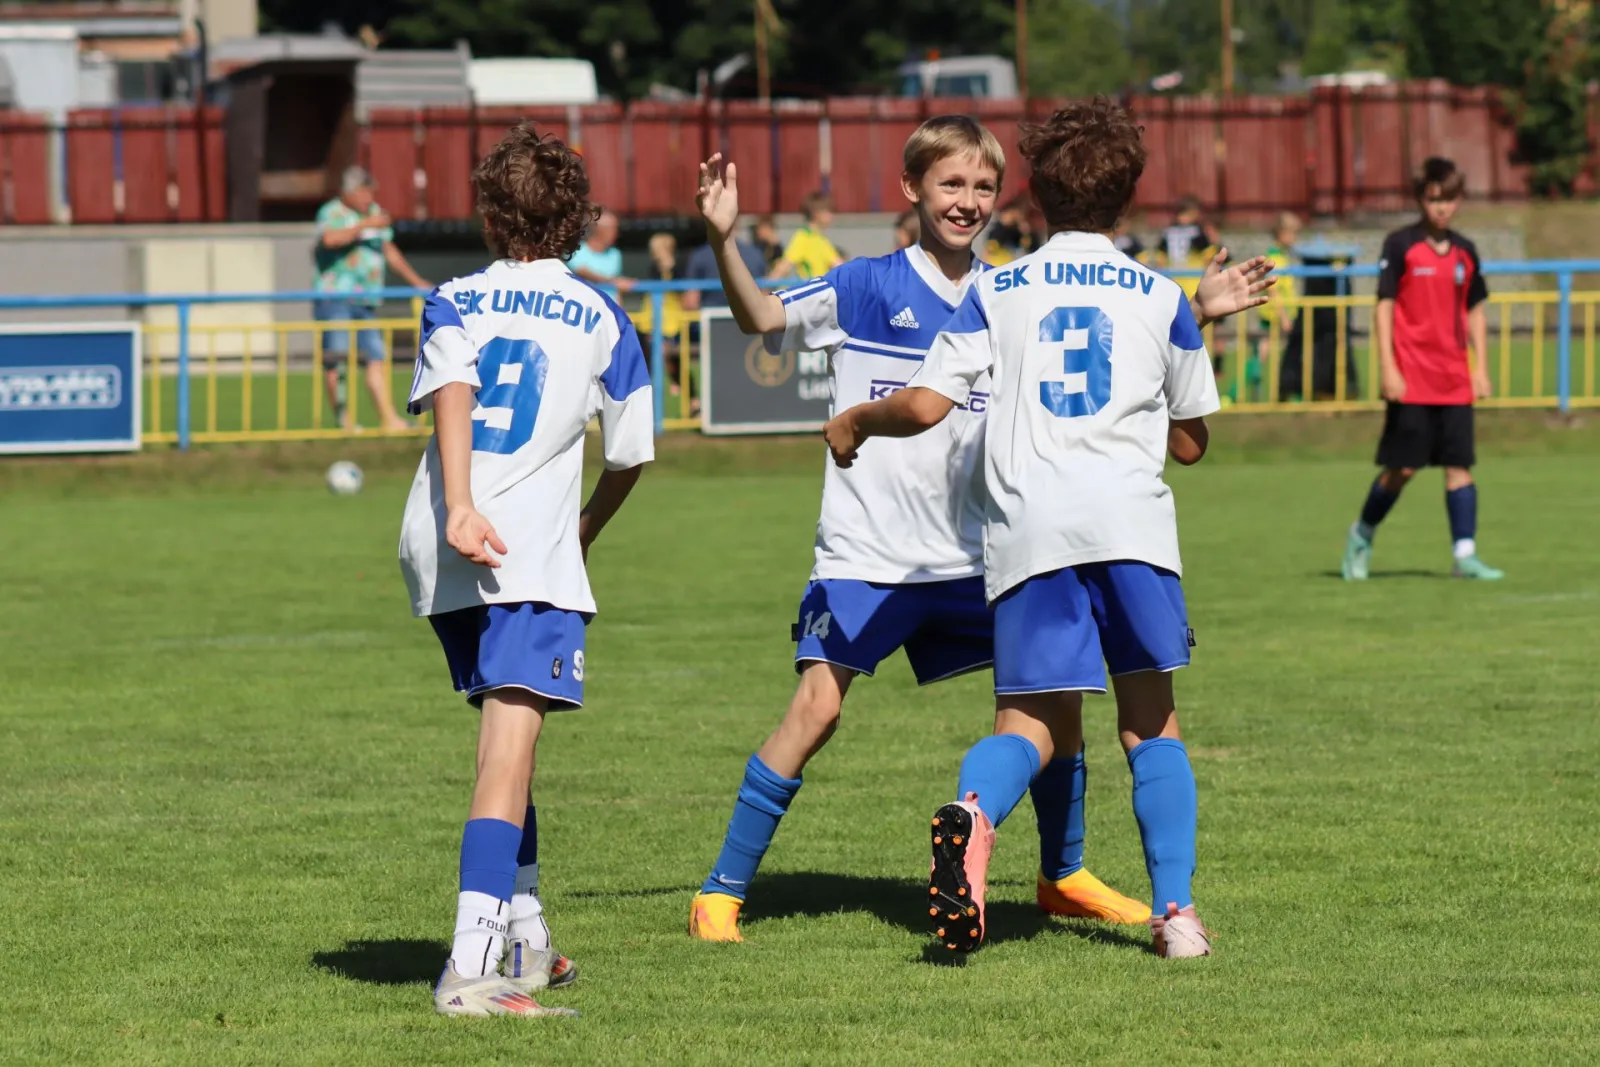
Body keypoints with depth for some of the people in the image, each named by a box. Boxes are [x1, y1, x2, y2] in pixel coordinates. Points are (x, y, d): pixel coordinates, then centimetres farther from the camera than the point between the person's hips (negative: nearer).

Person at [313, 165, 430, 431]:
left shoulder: (375, 213, 18)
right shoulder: (331, 213, -4)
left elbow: (390, 251, 30)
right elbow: (330, 239, -27)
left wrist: (416, 281, 30)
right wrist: (365, 225, -21)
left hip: (365, 300, 6)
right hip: (334, 297, -6)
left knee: (376, 357, -3)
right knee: (335, 359, -8)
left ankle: (388, 418, -6)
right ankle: (342, 418, -2)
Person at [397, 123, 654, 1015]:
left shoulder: (454, 302, 15)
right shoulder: (600, 317, 12)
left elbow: (451, 391, -5)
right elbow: (632, 453, 17)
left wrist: (460, 508, -18)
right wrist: (589, 528, 36)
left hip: (439, 548, 4)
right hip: (532, 555, -4)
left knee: (509, 741, 22)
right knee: (510, 754, -14)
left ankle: (526, 940, 28)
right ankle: (471, 968, -28)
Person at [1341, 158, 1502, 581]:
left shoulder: (1465, 252, 10)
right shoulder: (1400, 245, -5)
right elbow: (1384, 308, -6)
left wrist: (1480, 368, 9)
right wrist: (1388, 368, -12)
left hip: (1455, 382, 4)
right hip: (1411, 381, -4)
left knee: (1459, 464, -1)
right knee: (1403, 467, -2)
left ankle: (1465, 554, -1)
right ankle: (1362, 535, 19)